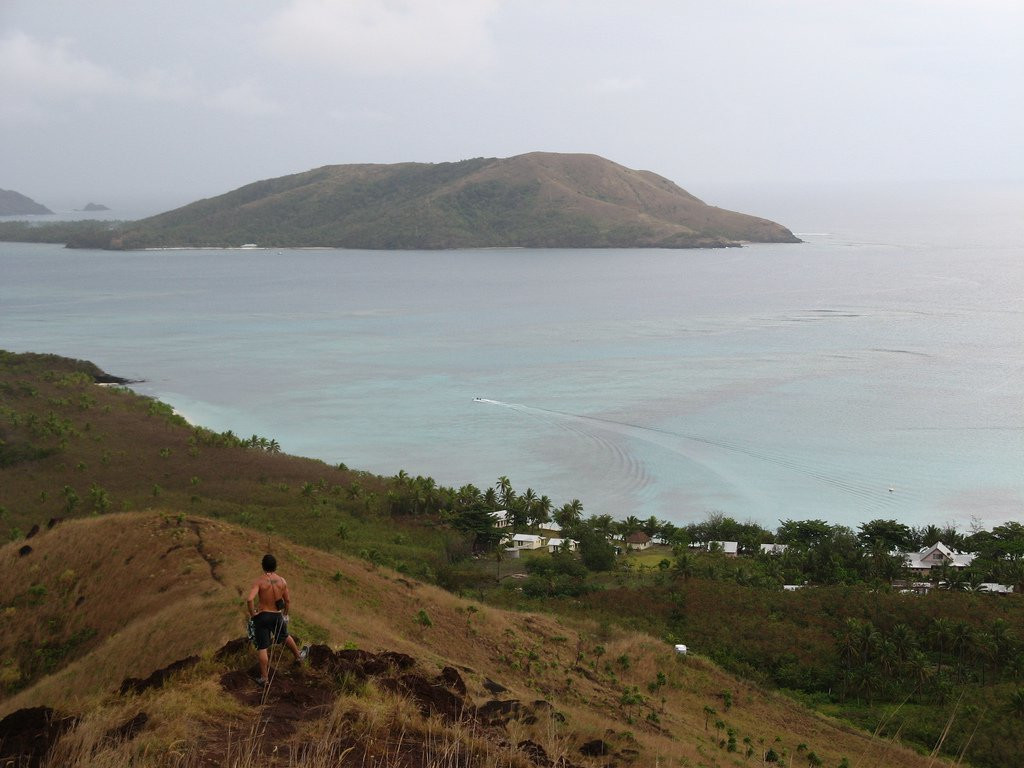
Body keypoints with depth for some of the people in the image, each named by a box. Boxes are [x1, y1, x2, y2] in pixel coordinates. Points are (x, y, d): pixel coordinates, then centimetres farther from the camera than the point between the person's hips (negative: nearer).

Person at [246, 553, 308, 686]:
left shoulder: (259, 581, -15)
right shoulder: (282, 581, -4)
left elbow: (250, 599, -28)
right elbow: (288, 601, 5)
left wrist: (252, 614, -12)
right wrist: (285, 614, 21)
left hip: (262, 616, -3)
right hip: (277, 616, 3)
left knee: (262, 648, 4)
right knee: (285, 637, 31)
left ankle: (264, 678, 7)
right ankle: (298, 655, 54)